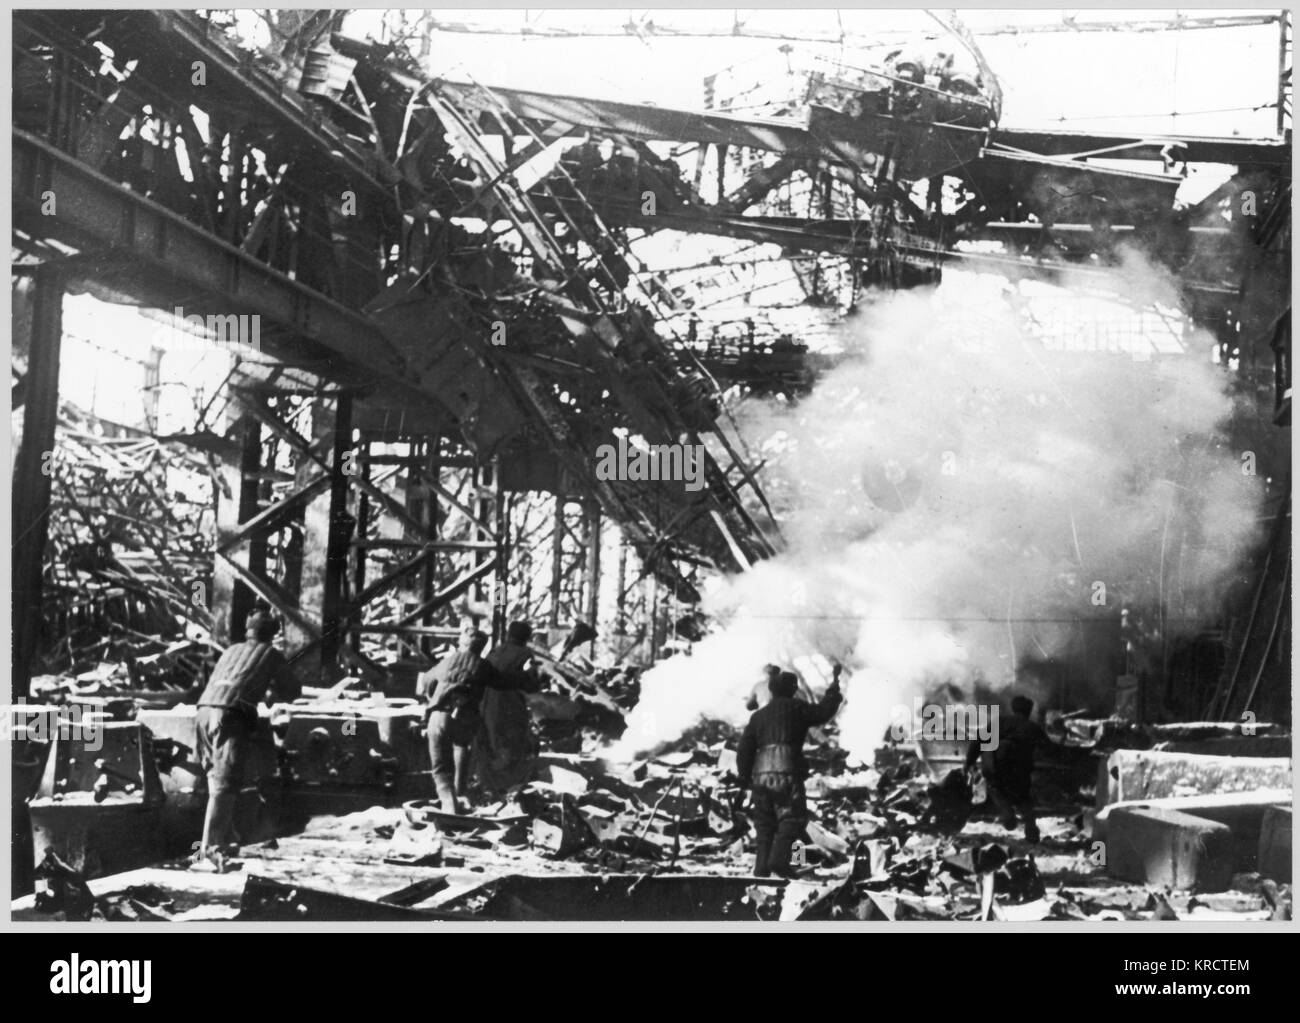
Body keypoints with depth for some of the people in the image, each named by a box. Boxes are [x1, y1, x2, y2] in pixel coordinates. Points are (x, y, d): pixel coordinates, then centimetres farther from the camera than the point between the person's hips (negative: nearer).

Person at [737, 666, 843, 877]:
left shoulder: (758, 716, 17)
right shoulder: (796, 709, 4)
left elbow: (745, 749, 13)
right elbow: (823, 711, 10)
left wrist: (745, 778, 19)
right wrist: (835, 685, 23)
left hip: (761, 775, 5)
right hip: (786, 773, -5)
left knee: (765, 824, 12)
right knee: (793, 817, 0)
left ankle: (761, 868, 5)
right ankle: (779, 858, -18)